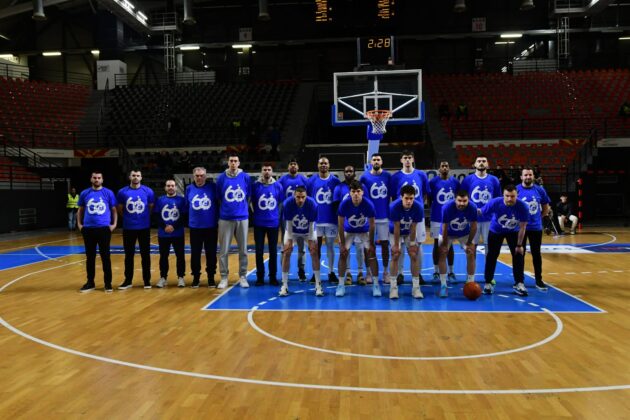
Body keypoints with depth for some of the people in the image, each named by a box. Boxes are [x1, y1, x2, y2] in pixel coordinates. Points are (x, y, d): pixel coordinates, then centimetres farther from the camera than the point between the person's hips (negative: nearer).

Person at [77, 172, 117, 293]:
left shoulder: (109, 193, 1)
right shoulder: (84, 193, 7)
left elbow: (114, 210, 6)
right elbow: (80, 210, 16)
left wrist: (114, 224, -4)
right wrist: (79, 224, 6)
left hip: (104, 229, -2)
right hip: (88, 229, 2)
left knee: (105, 256, 2)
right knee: (90, 257, 9)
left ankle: (108, 283, 10)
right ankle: (90, 282, 19)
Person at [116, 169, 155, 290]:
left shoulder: (148, 191, -2)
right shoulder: (122, 192, -1)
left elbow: (151, 208, 8)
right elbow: (120, 209, 10)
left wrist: (144, 217, 8)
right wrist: (128, 218, 9)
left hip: (144, 228, -1)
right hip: (128, 228, 1)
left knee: (145, 254, 5)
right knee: (129, 255, 8)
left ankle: (147, 280, 15)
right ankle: (128, 280, 18)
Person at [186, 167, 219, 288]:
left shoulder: (213, 187, -4)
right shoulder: (189, 188, 3)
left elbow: (219, 203, 1)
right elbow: (186, 205, 12)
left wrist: (218, 219, -2)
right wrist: (188, 220, 9)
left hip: (211, 226, -2)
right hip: (194, 227, 2)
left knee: (211, 253, 7)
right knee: (195, 253, 8)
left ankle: (211, 277, 20)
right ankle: (195, 277, 21)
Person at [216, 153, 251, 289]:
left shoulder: (246, 177, 1)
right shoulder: (221, 178, 0)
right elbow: (218, 197, 9)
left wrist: (242, 208, 11)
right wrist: (224, 209, 11)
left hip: (242, 218, 1)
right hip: (225, 219, -1)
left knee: (243, 250, 7)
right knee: (223, 250, 3)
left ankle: (242, 276, 19)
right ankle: (224, 277, 14)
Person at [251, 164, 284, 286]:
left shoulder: (278, 186, 0)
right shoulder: (255, 185, -2)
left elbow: (280, 203, 9)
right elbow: (252, 202, 8)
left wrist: (276, 215, 6)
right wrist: (257, 213, 6)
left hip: (273, 222, 1)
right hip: (259, 223, 0)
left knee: (273, 251, 6)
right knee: (259, 251, 3)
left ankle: (273, 277, 17)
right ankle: (260, 277, 14)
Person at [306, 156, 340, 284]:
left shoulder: (335, 181, 1)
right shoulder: (311, 180, 1)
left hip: (331, 219, 0)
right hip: (316, 219, 0)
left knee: (330, 246, 8)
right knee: (316, 247, 7)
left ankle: (331, 273, 17)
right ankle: (315, 273, 17)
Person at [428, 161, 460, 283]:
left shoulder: (455, 182, 2)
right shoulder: (433, 181, -3)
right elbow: (429, 199, 3)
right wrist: (434, 209, -4)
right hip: (436, 218, -1)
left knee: (449, 245, 7)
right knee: (437, 244, 5)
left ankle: (451, 272, 15)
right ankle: (436, 272, 14)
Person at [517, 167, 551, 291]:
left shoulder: (540, 190, 0)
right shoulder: (516, 190, -7)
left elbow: (546, 208, 12)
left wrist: (539, 217, 6)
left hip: (536, 227, 2)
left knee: (536, 254, 7)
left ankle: (539, 280, 17)